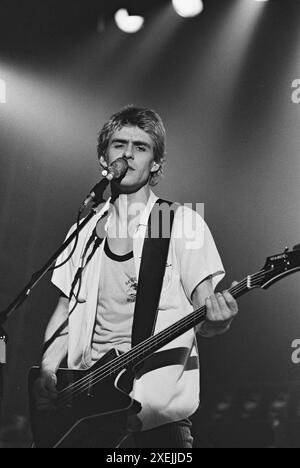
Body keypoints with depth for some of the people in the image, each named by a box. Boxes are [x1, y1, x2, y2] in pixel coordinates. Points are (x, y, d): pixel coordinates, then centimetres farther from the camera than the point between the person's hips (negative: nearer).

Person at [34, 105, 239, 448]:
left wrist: (217, 318, -24)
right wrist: (48, 367, 0)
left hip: (157, 400, -3)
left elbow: (203, 315, -1)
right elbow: (66, 309, 16)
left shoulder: (183, 222, 1)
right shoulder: (85, 230, 12)